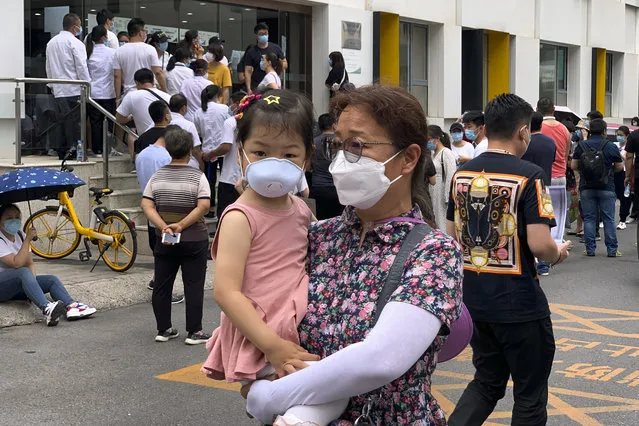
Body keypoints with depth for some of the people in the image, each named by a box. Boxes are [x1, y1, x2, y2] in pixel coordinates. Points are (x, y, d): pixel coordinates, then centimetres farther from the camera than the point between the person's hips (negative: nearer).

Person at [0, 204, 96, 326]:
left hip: (18, 286, 8)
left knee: (52, 280, -10)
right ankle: (47, 309, -54)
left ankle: (71, 307, -32)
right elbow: (17, 263, -24)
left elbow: (30, 263, 6)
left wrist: (32, 280, -13)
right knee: (23, 272, -36)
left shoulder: (20, 236, 11)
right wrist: (28, 240, -25)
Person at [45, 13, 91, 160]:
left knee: (63, 120, 11)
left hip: (58, 90, 7)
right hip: (74, 90, -6)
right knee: (73, 122, -4)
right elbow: (82, 67, -11)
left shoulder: (51, 43, 13)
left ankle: (62, 151, 12)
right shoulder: (75, 43, -9)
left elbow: (49, 67, 19)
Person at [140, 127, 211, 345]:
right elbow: (203, 206, -18)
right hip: (193, 240, -3)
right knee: (193, 286, 2)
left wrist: (164, 226, -12)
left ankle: (164, 329, 17)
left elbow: (146, 205, -4)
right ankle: (194, 332, 4)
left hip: (164, 240, 4)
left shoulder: (157, 176, 4)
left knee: (162, 286, 11)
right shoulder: (197, 176, -8)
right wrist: (181, 225, -15)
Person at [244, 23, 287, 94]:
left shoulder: (275, 48, 8)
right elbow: (248, 71, -2)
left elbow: (285, 64, 12)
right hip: (257, 86, -2)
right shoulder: (251, 52, 2)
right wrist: (249, 89, -13)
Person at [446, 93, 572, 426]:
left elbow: (451, 237, 8)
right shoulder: (528, 176, -16)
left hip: (473, 298, 6)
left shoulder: (461, 174, 2)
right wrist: (559, 254, 0)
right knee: (530, 394, 12)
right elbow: (539, 245, -22)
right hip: (519, 302, -6)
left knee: (487, 382, 22)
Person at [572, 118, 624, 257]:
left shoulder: (581, 146, -1)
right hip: (607, 188, -1)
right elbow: (620, 167, 1)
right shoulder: (611, 147, -5)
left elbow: (573, 166, 0)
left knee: (589, 218, 6)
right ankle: (612, 249, 6)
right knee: (609, 219, 4)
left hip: (586, 188, 1)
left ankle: (590, 249, 6)